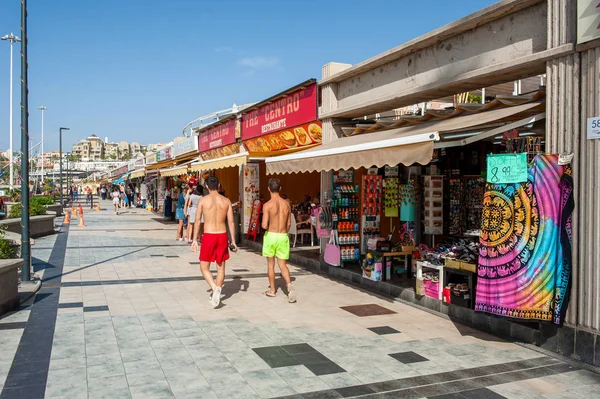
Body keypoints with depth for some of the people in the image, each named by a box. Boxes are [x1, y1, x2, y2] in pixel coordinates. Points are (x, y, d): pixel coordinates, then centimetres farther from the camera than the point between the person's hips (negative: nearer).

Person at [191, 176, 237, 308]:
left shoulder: (203, 200, -4)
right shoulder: (226, 201, 2)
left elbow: (197, 221, -3)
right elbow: (231, 222, 1)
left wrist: (195, 240, 4)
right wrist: (233, 241, 6)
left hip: (208, 236, -2)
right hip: (222, 236, 2)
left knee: (204, 267, 9)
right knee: (221, 267, 14)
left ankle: (215, 289, -13)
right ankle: (216, 294, 17)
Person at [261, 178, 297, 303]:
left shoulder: (267, 205, -12)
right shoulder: (286, 204, 2)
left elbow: (264, 225, -17)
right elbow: (289, 223, 10)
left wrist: (266, 226, 6)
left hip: (271, 236, -3)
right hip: (283, 237, 3)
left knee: (270, 264, 13)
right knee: (282, 265, 8)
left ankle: (272, 290, 23)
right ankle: (289, 285, -16)